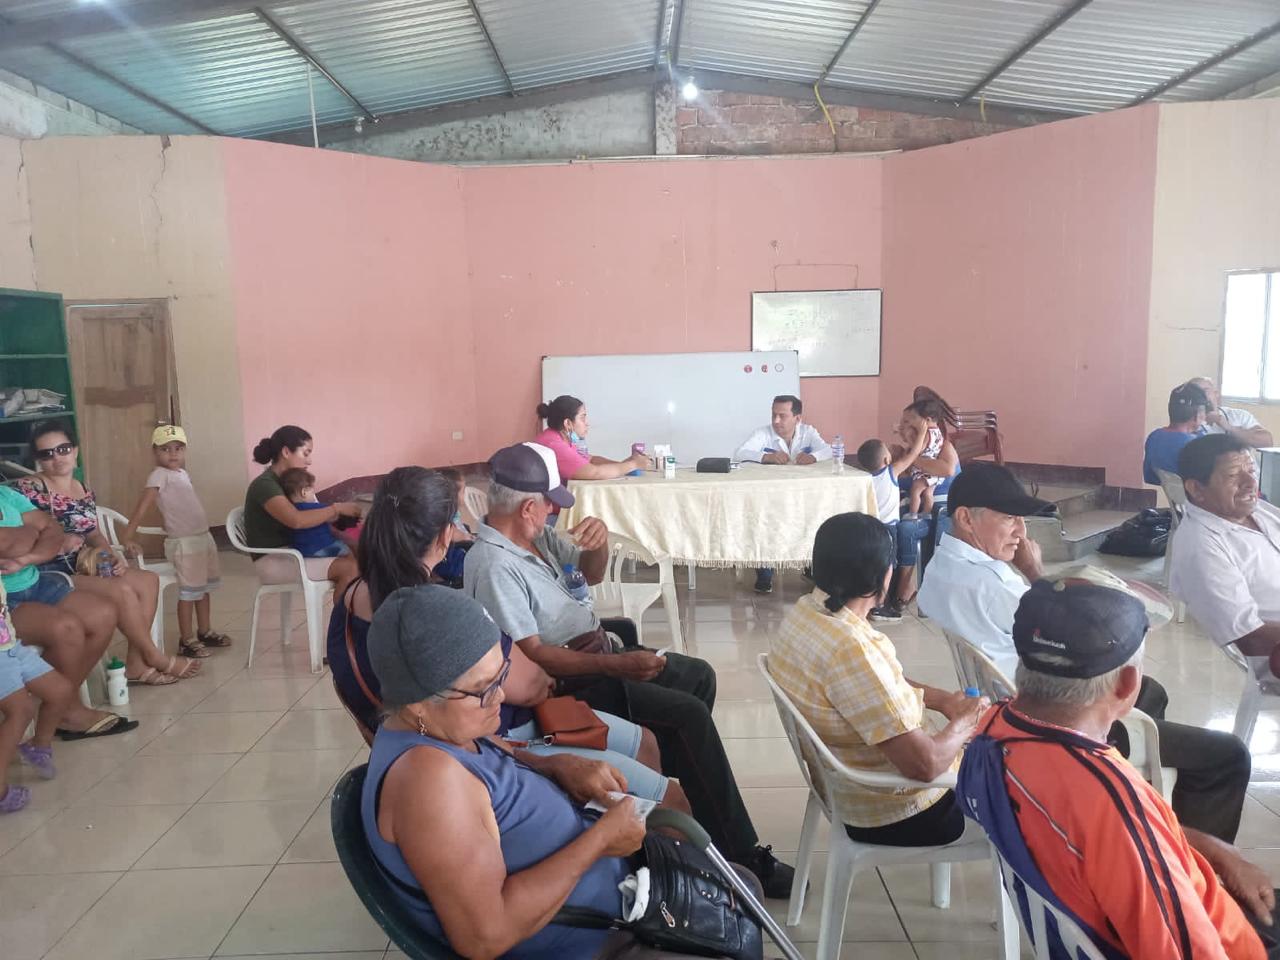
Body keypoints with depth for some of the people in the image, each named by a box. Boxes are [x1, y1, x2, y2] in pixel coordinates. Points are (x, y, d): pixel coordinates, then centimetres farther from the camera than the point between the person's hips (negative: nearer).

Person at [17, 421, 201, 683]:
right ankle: (154, 658, -6)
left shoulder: (84, 491, 11)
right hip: (50, 574, -8)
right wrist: (58, 543, -28)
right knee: (122, 591, -24)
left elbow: (93, 533, 16)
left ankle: (136, 663, -5)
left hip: (83, 566, 8)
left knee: (148, 580, -3)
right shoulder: (28, 489, -12)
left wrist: (112, 555, -2)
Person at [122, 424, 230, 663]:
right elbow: (144, 505, -21)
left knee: (204, 587, 18)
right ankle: (186, 638, 9)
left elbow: (183, 507, 13)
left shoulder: (182, 473, 11)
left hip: (204, 536, 8)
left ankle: (205, 631, 30)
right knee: (189, 591, -2)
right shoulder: (159, 475, -12)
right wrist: (128, 535, -27)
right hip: (184, 542, -8)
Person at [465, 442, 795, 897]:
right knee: (691, 715, -19)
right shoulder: (493, 565, -24)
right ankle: (741, 856, -11)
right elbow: (534, 655, -27)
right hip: (569, 680, -10)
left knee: (699, 677, 17)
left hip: (597, 650, 10)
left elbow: (592, 573, 14)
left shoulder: (534, 535, 2)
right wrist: (616, 665, -29)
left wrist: (599, 539, -10)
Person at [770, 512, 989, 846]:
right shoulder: (850, 649, -35)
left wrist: (940, 698, 3)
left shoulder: (804, 611, -7)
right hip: (896, 816, -8)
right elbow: (924, 764, -31)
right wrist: (966, 721, -12)